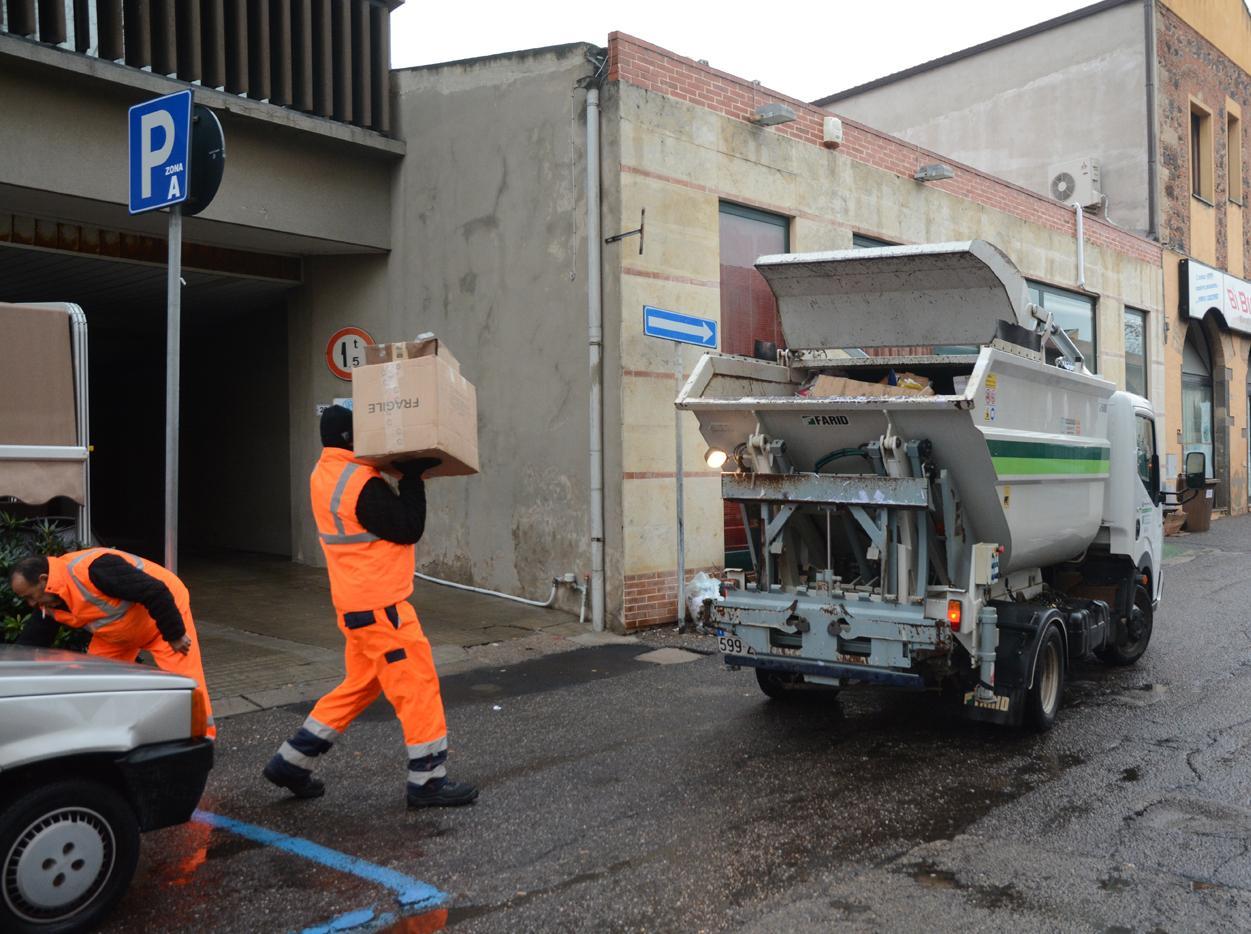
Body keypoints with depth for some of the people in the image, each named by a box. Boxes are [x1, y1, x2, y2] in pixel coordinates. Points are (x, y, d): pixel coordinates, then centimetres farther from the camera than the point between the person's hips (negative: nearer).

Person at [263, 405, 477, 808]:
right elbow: (409, 529, -16)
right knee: (418, 683, 0)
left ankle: (292, 761, 24)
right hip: (379, 605, -10)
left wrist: (409, 472, 2)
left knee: (361, 684, 20)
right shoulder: (361, 484, -20)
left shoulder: (323, 474, 10)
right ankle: (428, 779, 8)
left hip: (356, 602, 10)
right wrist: (412, 477, -13)